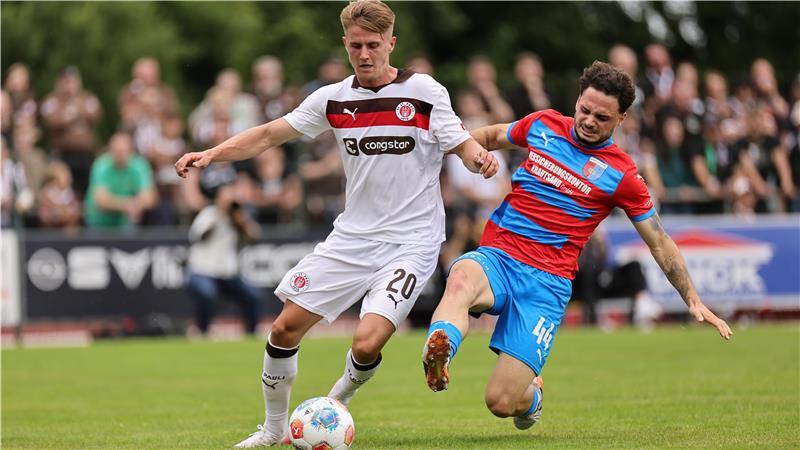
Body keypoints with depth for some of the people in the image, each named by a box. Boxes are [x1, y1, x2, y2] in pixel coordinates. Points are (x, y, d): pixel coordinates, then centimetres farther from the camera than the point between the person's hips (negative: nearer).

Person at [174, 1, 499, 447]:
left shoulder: (425, 92, -7)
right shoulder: (334, 98, 3)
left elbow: (463, 146, -6)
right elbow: (269, 135, 7)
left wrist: (480, 158, -30)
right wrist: (211, 154, -5)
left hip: (411, 241, -4)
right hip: (352, 237, 4)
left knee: (367, 344, -20)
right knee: (285, 329, -1)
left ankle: (339, 398, 15)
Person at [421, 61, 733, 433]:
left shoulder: (621, 175, 2)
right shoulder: (543, 125, 9)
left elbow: (660, 244, 11)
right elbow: (490, 137, 30)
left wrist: (693, 301, 8)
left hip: (547, 280, -2)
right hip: (495, 256, 2)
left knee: (501, 402, -13)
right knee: (461, 280, -38)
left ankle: (531, 394, 23)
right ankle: (437, 355, -63)